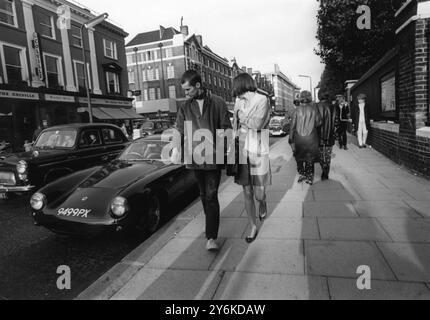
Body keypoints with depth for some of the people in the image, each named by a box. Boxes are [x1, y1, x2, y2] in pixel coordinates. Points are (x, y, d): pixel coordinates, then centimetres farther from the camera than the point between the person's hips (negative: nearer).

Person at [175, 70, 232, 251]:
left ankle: (212, 237, -2)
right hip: (194, 157, 4)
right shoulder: (185, 107, 8)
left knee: (211, 196, -6)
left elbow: (226, 128, 2)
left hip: (213, 157, -3)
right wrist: (176, 147, -14)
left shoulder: (217, 103, 0)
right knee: (203, 195, 15)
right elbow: (179, 130, 5)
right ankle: (211, 224, 34)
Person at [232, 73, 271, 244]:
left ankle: (263, 203, 41)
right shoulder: (239, 103, 9)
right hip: (242, 151, 4)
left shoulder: (262, 100, -6)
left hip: (259, 153, -4)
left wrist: (241, 116, -6)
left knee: (259, 194, 3)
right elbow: (235, 127, 10)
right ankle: (253, 227, 21)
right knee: (247, 194, 6)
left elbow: (257, 124, -21)